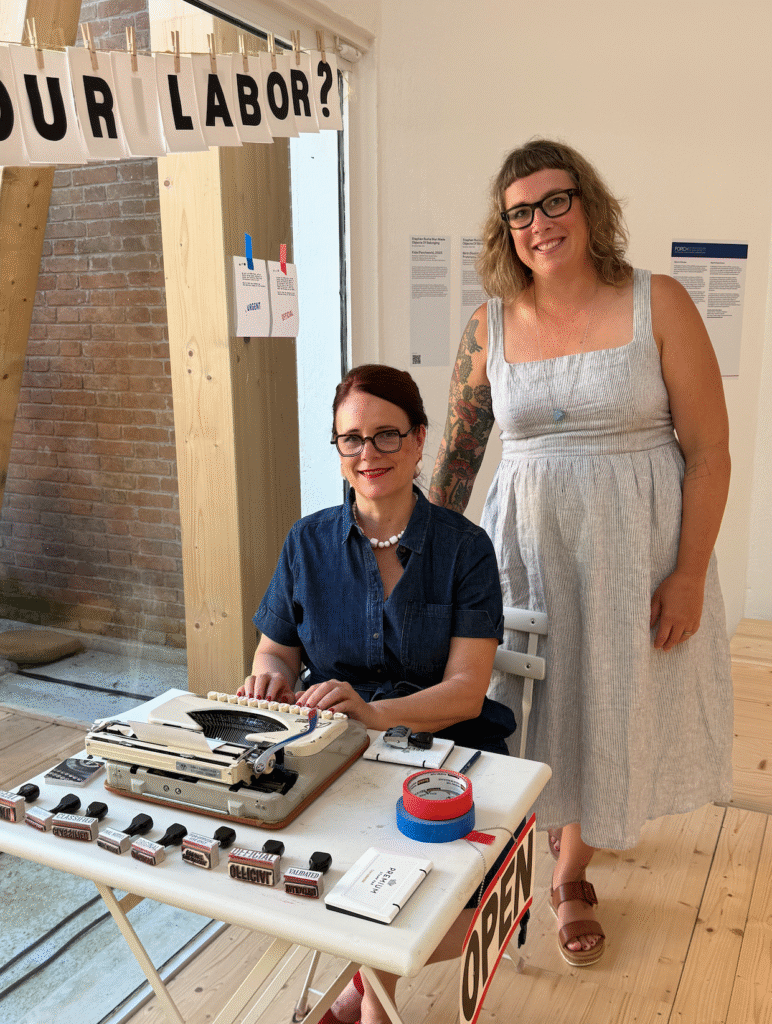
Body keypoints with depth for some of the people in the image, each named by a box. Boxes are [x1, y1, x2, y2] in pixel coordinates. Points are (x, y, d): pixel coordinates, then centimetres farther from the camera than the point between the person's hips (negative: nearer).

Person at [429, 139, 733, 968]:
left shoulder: (657, 305, -7)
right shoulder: (490, 326, 0)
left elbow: (708, 450, -7)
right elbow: (458, 455, 6)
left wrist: (689, 573, -11)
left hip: (634, 544, -1)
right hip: (527, 540, 2)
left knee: (611, 703, 11)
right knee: (526, 698, 12)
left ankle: (571, 876, 37)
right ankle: (554, 819, 48)